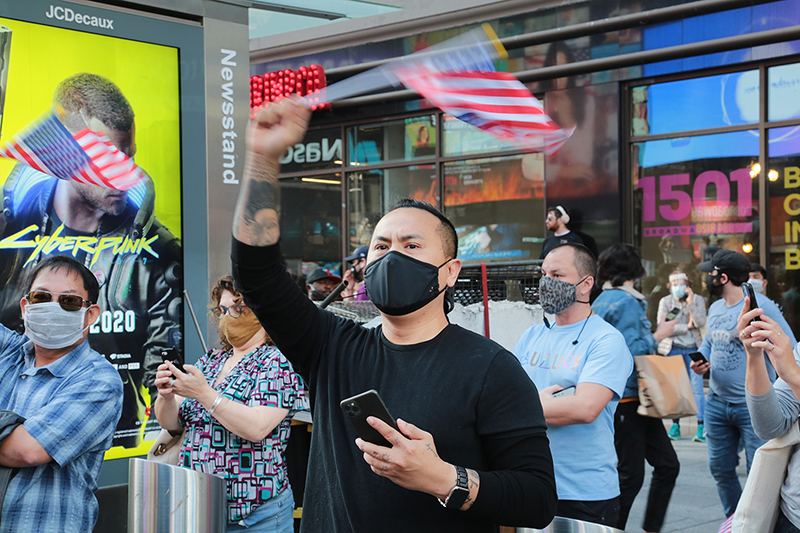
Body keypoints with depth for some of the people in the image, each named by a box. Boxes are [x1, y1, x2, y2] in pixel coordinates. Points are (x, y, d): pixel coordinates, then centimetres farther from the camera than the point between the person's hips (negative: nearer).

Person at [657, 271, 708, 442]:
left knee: (697, 387, -8)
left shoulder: (698, 300, 6)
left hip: (693, 349, 0)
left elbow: (701, 323, -8)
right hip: (673, 349, 0)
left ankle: (701, 427, -9)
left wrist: (690, 302, -16)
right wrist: (687, 327, -7)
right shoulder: (665, 302, 4)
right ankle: (675, 426, 8)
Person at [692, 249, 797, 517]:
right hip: (717, 402, 8)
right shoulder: (715, 308, 10)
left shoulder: (761, 306, -13)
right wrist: (699, 360, 3)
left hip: (753, 405, -7)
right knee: (720, 468, 14)